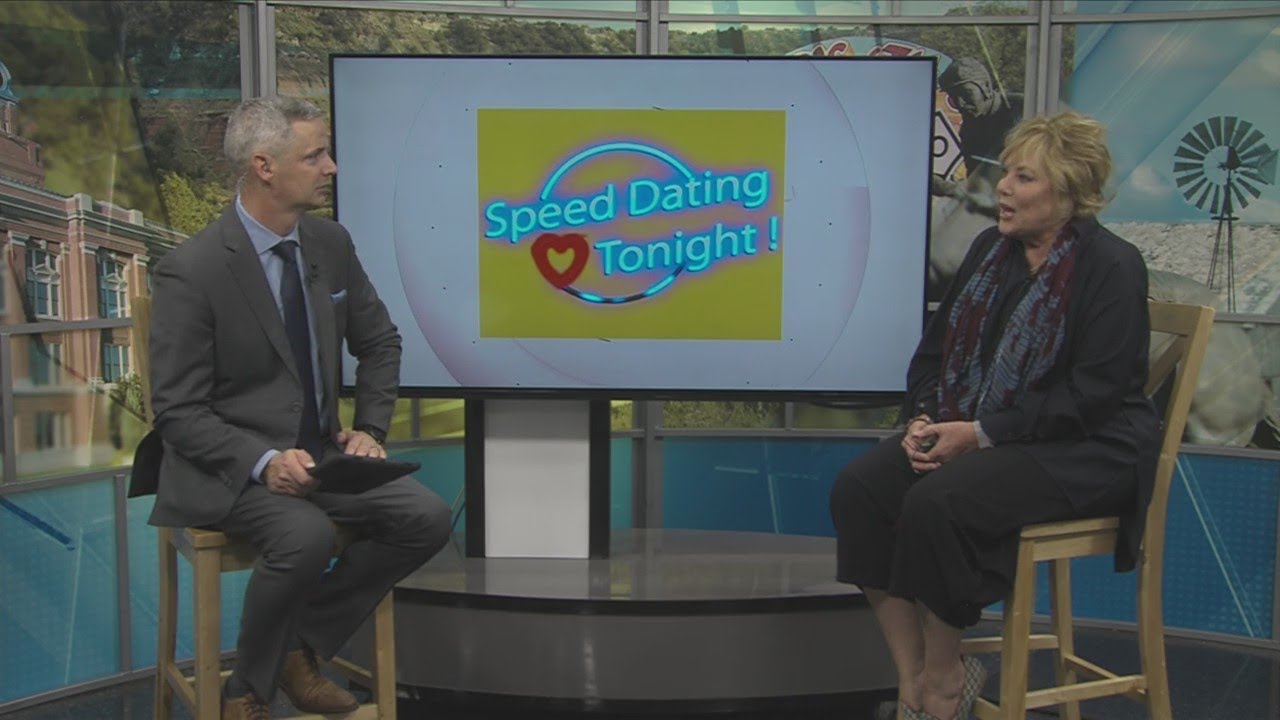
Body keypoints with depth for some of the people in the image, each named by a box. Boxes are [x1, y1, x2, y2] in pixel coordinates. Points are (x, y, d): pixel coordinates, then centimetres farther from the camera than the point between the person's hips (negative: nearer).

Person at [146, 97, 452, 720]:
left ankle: (301, 643, 5)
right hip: (229, 468, -6)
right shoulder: (190, 270, -15)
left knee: (426, 518, -14)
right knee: (307, 535, -34)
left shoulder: (330, 243, 2)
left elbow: (379, 342, 15)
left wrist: (368, 429, 1)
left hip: (317, 454, 6)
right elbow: (178, 412, -13)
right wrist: (264, 461, -27)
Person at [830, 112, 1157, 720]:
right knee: (858, 486, -17)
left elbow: (1092, 396, -18)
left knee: (939, 500, -31)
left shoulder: (1111, 266, -10)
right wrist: (924, 418, -4)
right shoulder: (990, 248, 11)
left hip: (1086, 452, -7)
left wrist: (981, 434, -21)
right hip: (975, 434, 7)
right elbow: (936, 346, 14)